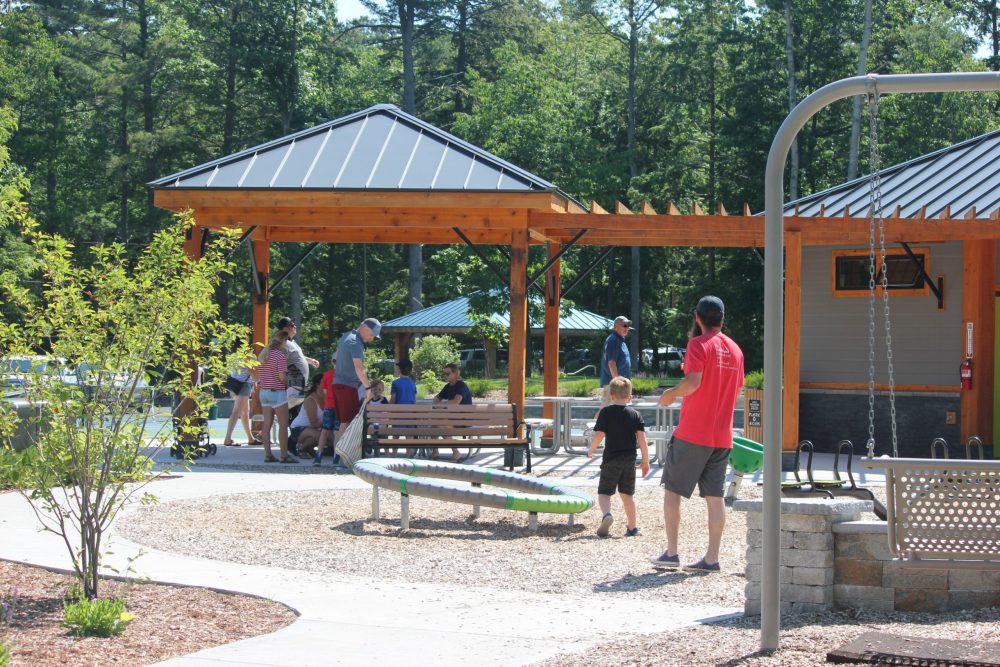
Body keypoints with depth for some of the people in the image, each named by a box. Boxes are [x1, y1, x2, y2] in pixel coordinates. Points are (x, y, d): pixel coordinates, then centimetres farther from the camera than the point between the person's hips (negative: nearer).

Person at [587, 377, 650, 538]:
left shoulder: (606, 412, -4)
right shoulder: (635, 414, 4)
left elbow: (599, 435, -11)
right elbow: (641, 438, -2)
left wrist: (591, 450, 7)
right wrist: (645, 460, 3)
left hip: (611, 459, -3)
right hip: (630, 460, 3)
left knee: (604, 492, 1)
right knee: (627, 494, 15)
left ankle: (606, 515, -28)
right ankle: (632, 527, 18)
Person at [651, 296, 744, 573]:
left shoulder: (698, 344, -9)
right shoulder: (735, 349, 12)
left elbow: (693, 382, -20)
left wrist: (671, 394, -3)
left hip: (693, 433, -6)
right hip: (722, 435, 6)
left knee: (671, 490, 4)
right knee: (715, 496, 5)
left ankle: (671, 553, 2)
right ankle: (712, 558, 2)